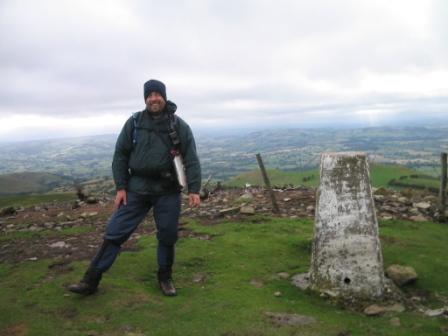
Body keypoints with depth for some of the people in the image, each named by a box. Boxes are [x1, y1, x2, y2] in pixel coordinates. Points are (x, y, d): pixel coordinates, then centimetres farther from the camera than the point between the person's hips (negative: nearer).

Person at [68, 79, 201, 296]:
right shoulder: (134, 123, 2)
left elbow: (191, 159, -2)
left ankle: (165, 278, 29)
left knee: (167, 236, 7)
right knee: (115, 232, 0)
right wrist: (120, 187, -1)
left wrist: (194, 189, -10)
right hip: (136, 189, 1)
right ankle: (91, 280, 11)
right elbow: (120, 155, 5)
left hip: (167, 191, 0)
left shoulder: (179, 126, -1)